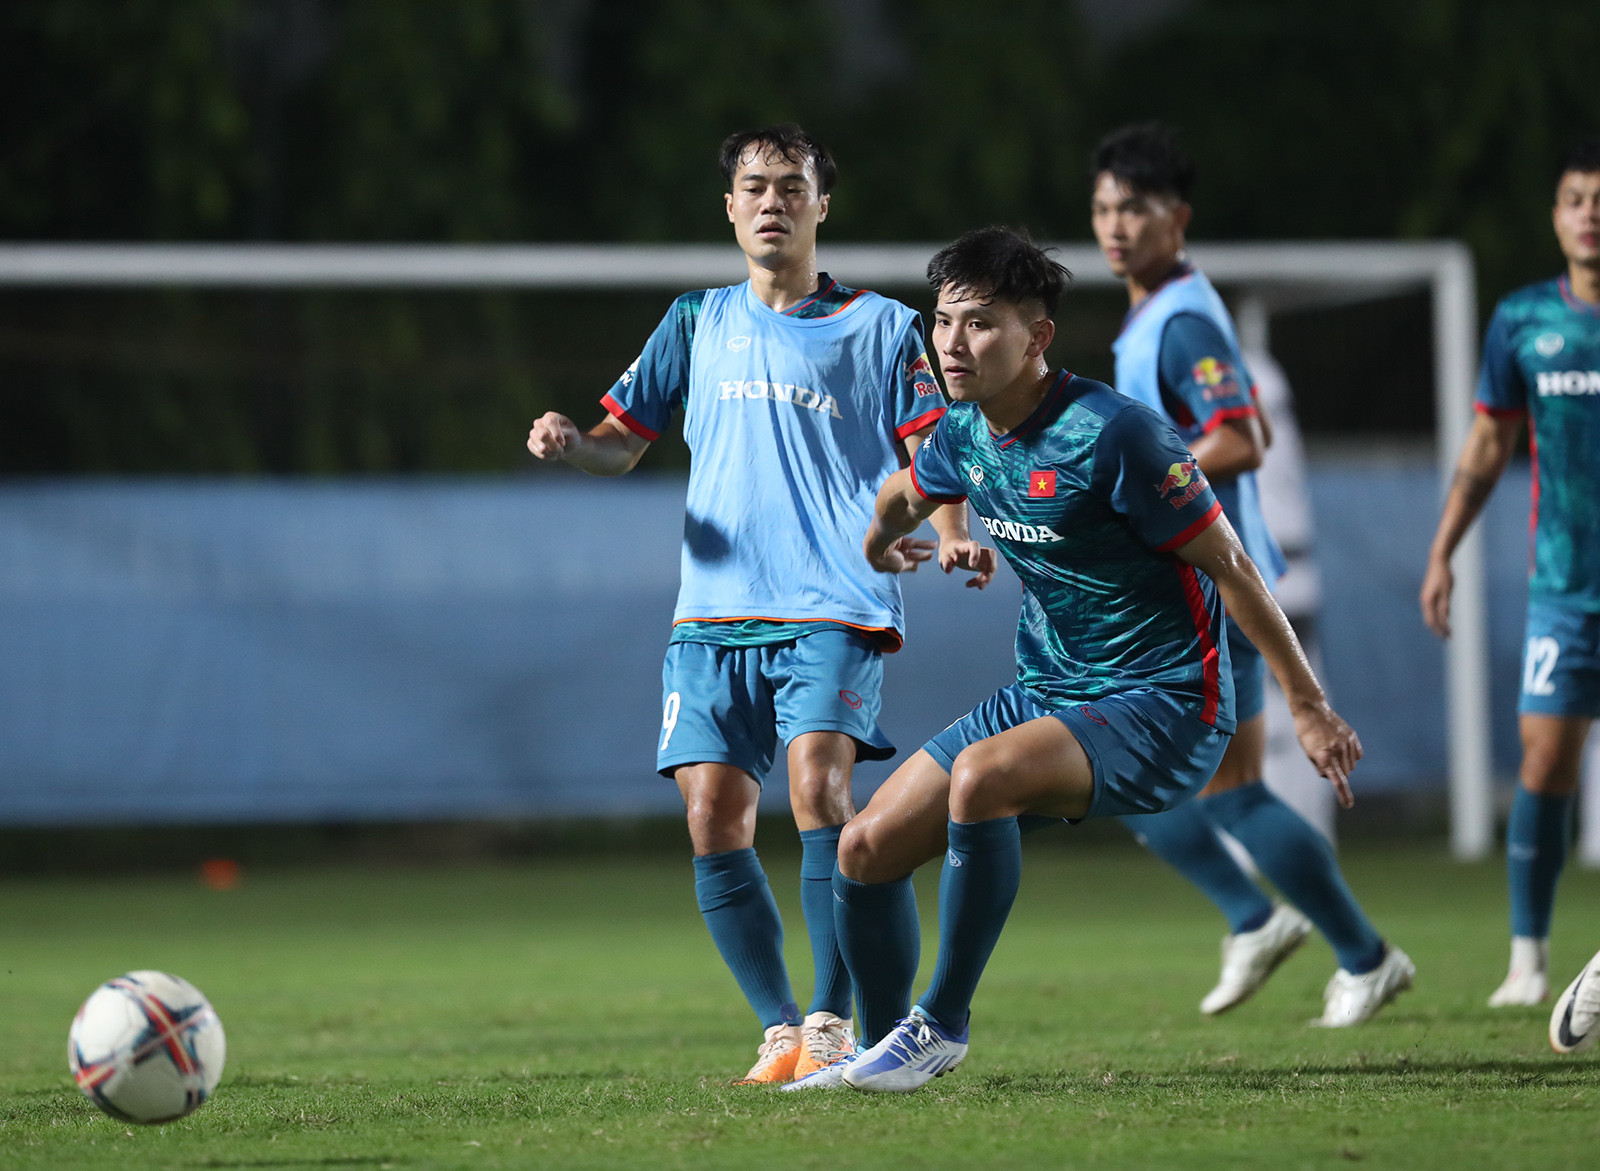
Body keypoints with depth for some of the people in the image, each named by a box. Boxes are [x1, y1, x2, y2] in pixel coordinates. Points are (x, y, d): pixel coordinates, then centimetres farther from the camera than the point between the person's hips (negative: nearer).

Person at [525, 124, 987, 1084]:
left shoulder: (878, 326, 8)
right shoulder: (698, 322, 17)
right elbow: (624, 443, 19)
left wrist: (954, 535, -17)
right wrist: (569, 443, -3)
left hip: (836, 609, -3)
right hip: (714, 611, 4)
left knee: (818, 786, -23)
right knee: (716, 822, -7)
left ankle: (835, 1024, -16)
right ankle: (782, 1032, 4)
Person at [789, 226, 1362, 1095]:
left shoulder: (1112, 434, -21)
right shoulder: (964, 436, 1)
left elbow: (1228, 566, -15)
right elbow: (904, 494, 28)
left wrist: (1307, 706, -12)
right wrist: (876, 543, 48)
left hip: (1162, 706, -8)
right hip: (1046, 692, 8)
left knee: (980, 775, -34)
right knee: (866, 849, 0)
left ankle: (942, 1023, -21)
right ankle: (880, 1055, 21)